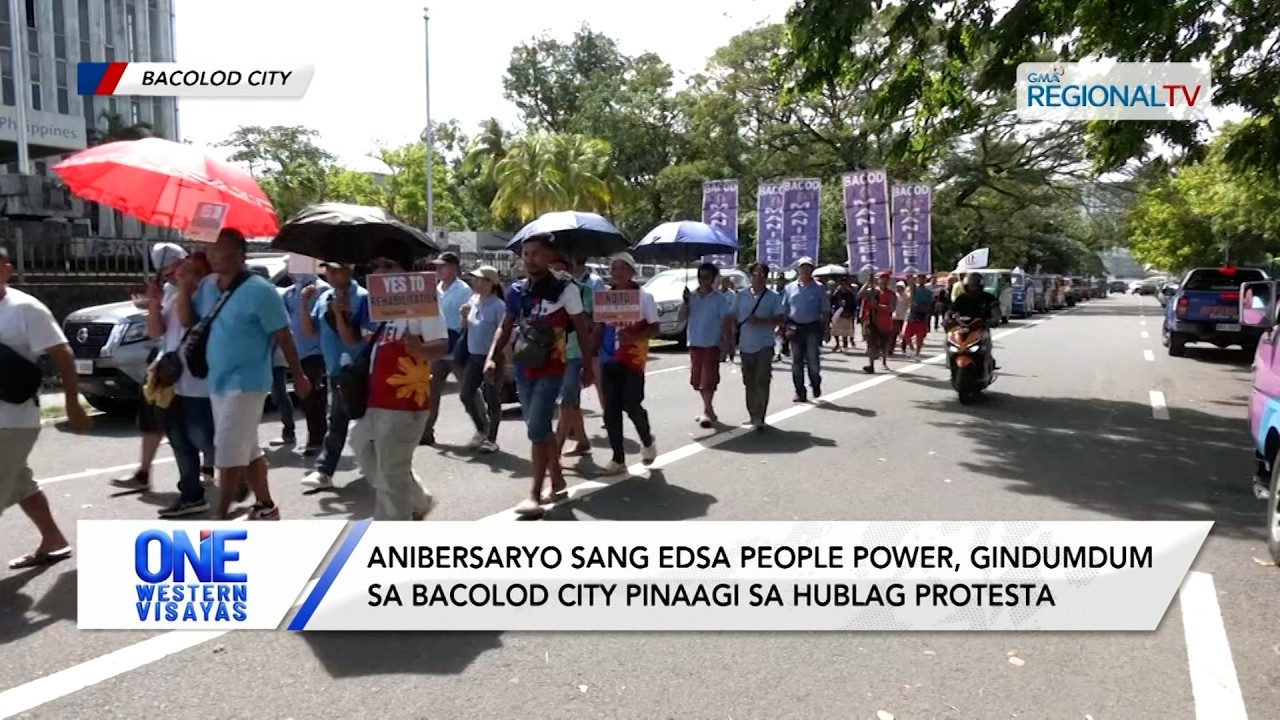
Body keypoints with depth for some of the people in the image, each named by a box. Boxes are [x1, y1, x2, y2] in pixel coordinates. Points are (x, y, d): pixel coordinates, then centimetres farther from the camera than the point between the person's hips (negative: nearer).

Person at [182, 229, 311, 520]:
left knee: (228, 453, -7)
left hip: (245, 384, -8)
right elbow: (187, 320, 11)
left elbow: (283, 336, -11)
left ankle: (220, 518, 1)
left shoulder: (258, 290, -14)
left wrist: (298, 376, -8)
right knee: (247, 451, 16)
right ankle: (266, 507, 28)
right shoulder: (207, 285, 7)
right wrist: (185, 286, -4)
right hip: (217, 383, 8)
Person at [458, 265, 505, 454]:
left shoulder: (498, 306, -14)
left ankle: (491, 439, 13)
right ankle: (481, 429, 29)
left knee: (492, 399, 1)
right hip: (473, 356, 7)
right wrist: (464, 317, -2)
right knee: (466, 395, 9)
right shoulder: (472, 300, 7)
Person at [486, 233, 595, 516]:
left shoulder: (565, 289, -8)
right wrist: (492, 358, -1)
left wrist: (588, 366, -2)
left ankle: (535, 493, -4)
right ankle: (557, 479, 32)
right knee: (540, 428, 15)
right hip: (523, 369, 6)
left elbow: (582, 329, -2)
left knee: (537, 429, -12)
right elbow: (506, 327, 12)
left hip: (551, 370, -6)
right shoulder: (516, 290, 5)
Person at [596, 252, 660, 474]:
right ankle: (618, 458, 10)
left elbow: (654, 328, -4)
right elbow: (599, 326, 15)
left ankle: (648, 441, 24)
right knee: (611, 409, 2)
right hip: (609, 359, 4)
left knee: (631, 405, -6)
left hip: (633, 359, -4)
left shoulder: (643, 296, -3)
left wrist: (633, 337, -21)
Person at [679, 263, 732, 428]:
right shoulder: (691, 296, 5)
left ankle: (707, 411, -5)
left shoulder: (719, 299, -7)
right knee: (698, 381, 10)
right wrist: (685, 301, -13)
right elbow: (682, 318, 1)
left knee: (708, 380, -9)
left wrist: (727, 343, -15)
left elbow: (726, 321, -7)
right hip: (694, 345, 5)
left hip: (711, 345, -5)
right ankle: (708, 410, 23)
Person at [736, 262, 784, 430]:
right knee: (749, 383, 11)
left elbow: (780, 318, -5)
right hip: (745, 345, 4)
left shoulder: (773, 297, 0)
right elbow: (734, 317, 12)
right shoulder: (742, 296, 8)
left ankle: (759, 418, -7)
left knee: (762, 382, -10)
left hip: (764, 345, -3)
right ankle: (752, 415, 22)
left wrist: (760, 321, -17)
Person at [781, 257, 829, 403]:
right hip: (795, 328, 2)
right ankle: (800, 392, 14)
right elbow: (784, 310, 9)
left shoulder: (818, 288, 2)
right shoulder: (790, 288, 7)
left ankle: (816, 385, 24)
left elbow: (825, 311, 4)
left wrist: (825, 329, -1)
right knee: (797, 362, 5)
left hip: (813, 328, -2)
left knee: (813, 361, -3)